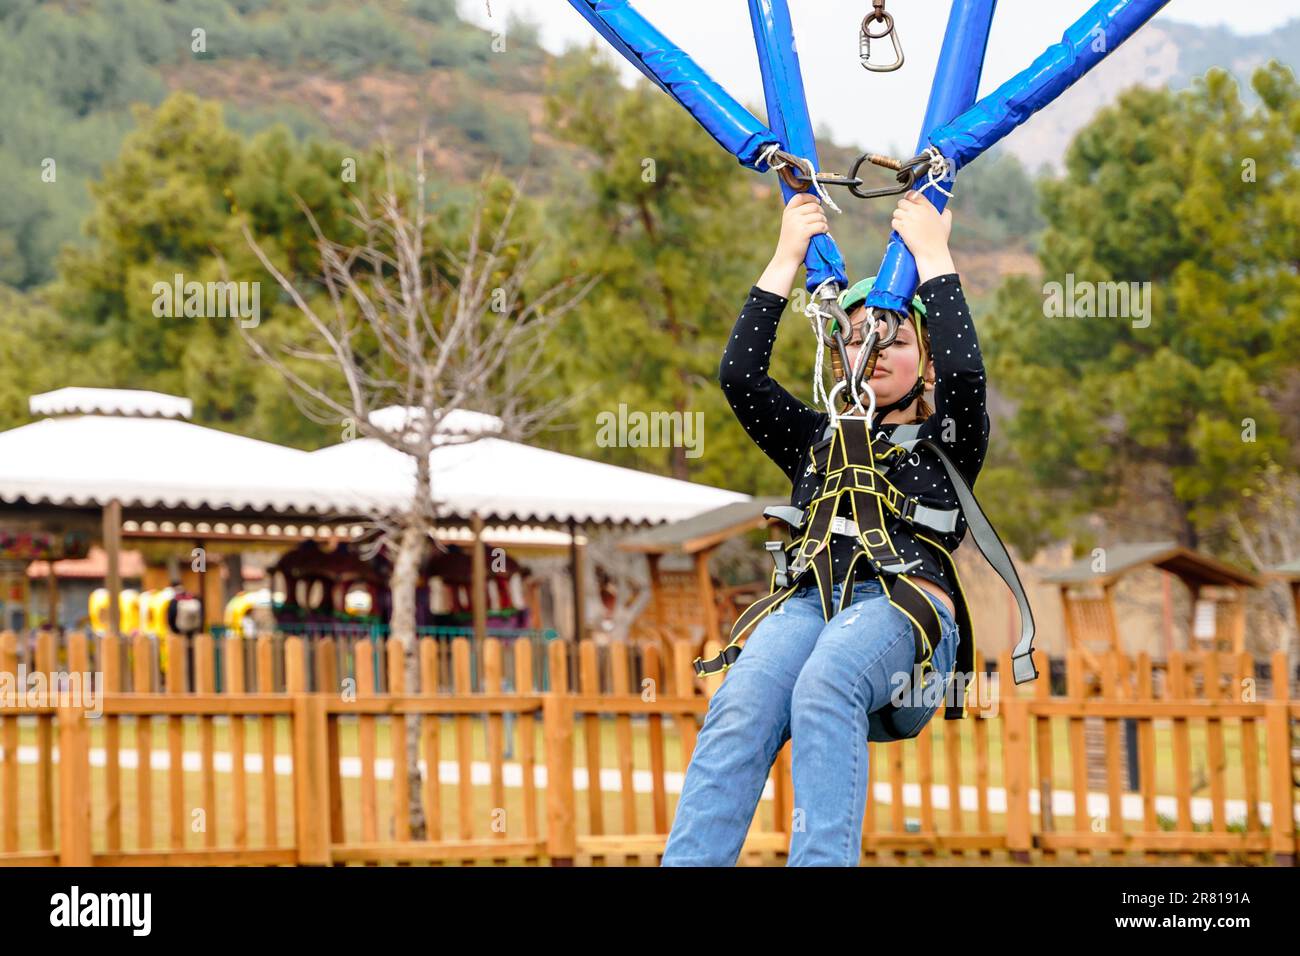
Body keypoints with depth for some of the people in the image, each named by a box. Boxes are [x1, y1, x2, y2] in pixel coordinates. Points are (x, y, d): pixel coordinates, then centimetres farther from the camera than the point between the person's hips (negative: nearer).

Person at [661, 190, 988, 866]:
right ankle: (688, 862, -51)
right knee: (739, 711, -33)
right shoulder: (816, 439, 32)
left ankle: (821, 860, -54)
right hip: (808, 602, 3)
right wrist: (788, 258, 18)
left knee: (822, 687, -39)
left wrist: (932, 254, 9)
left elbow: (963, 373, 2)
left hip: (907, 607, -2)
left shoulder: (945, 444, 23)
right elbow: (739, 376, 18)